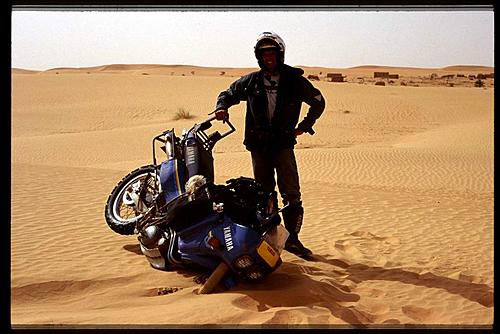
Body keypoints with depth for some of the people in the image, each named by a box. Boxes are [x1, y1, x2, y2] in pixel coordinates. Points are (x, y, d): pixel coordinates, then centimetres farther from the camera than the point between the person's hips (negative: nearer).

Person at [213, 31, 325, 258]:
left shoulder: (294, 79, 4)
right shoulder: (250, 81, 8)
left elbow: (318, 101, 15)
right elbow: (227, 94, 20)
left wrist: (304, 126, 8)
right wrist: (221, 108, -2)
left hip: (284, 145, -1)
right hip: (258, 145, 2)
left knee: (292, 195, -7)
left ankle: (292, 238, 3)